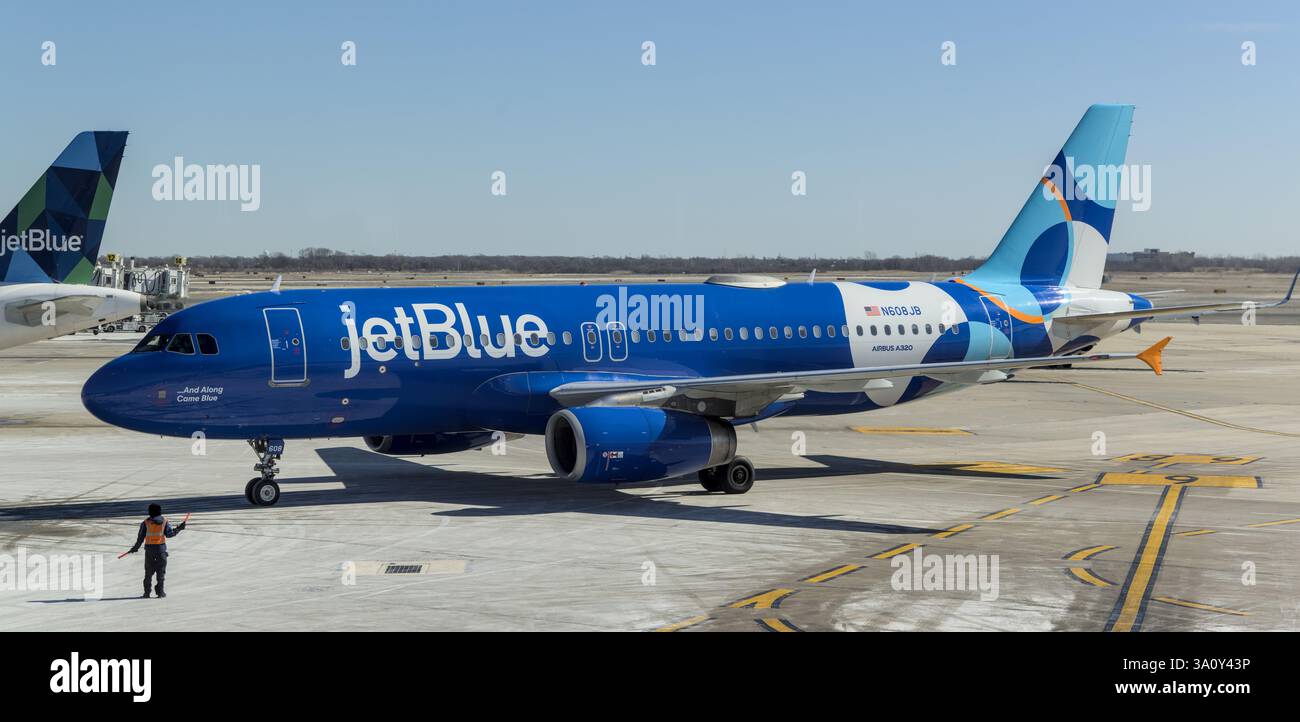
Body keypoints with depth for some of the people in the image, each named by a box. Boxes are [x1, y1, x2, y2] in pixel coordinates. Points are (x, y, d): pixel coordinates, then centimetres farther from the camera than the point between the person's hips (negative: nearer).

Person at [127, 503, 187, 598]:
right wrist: (179, 529, 8)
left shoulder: (146, 522, 2)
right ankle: (160, 592, 1)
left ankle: (147, 593, 4)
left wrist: (136, 547, 13)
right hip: (161, 547, 0)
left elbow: (141, 537, 2)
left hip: (149, 548, 0)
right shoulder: (164, 520, 3)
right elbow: (169, 534, -4)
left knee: (148, 571, 7)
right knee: (161, 570, 6)